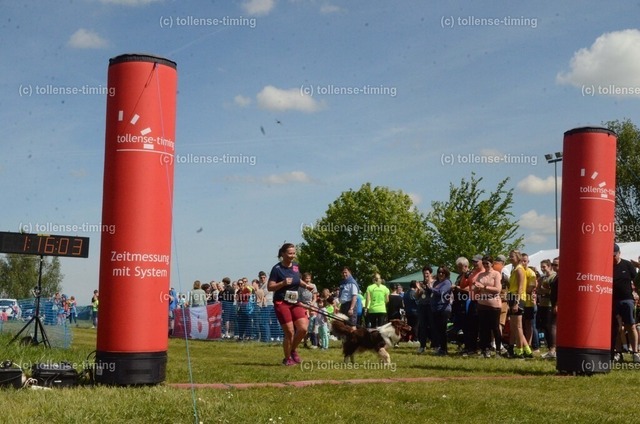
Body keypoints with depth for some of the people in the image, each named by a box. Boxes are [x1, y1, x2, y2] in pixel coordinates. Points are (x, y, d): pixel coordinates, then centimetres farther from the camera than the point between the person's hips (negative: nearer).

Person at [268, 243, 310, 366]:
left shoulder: (295, 266, 6)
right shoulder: (277, 268, -11)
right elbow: (270, 287, -12)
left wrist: (305, 285, 6)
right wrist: (283, 283, -26)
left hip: (295, 302, 5)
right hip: (282, 303, -5)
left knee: (303, 328, -9)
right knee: (289, 332, -6)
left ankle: (293, 350, 17)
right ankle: (287, 359, 14)